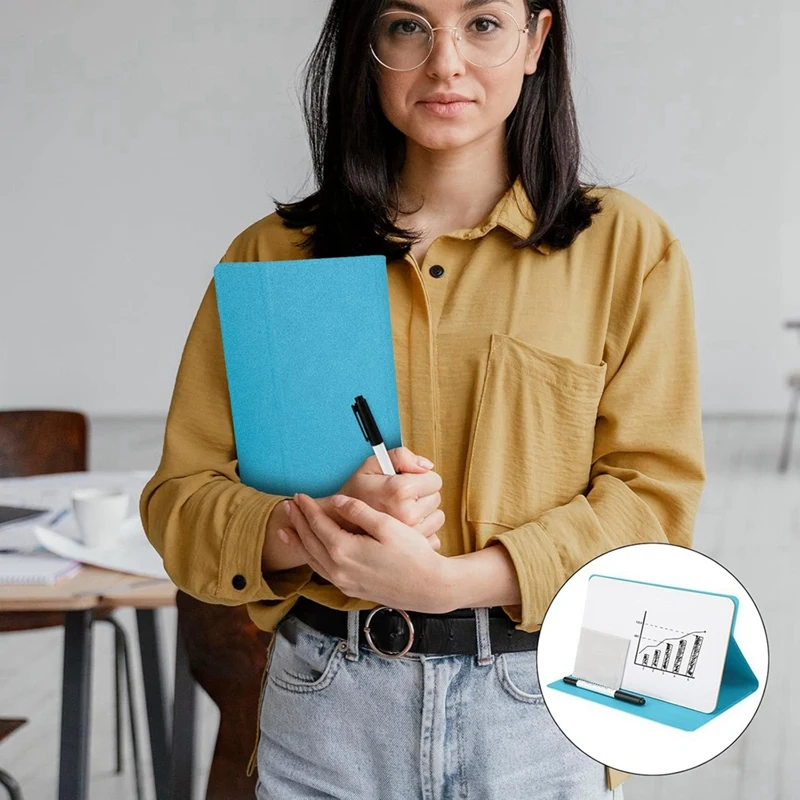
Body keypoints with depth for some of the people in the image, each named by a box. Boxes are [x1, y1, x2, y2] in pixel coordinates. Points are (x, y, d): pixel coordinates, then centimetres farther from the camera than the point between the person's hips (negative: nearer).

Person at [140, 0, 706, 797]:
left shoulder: (625, 244, 0)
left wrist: (447, 580, -19)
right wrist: (310, 530, -19)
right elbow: (181, 496, 1)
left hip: (538, 709, -1)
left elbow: (654, 499, -6)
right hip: (324, 709, 1)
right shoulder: (272, 254, 4)